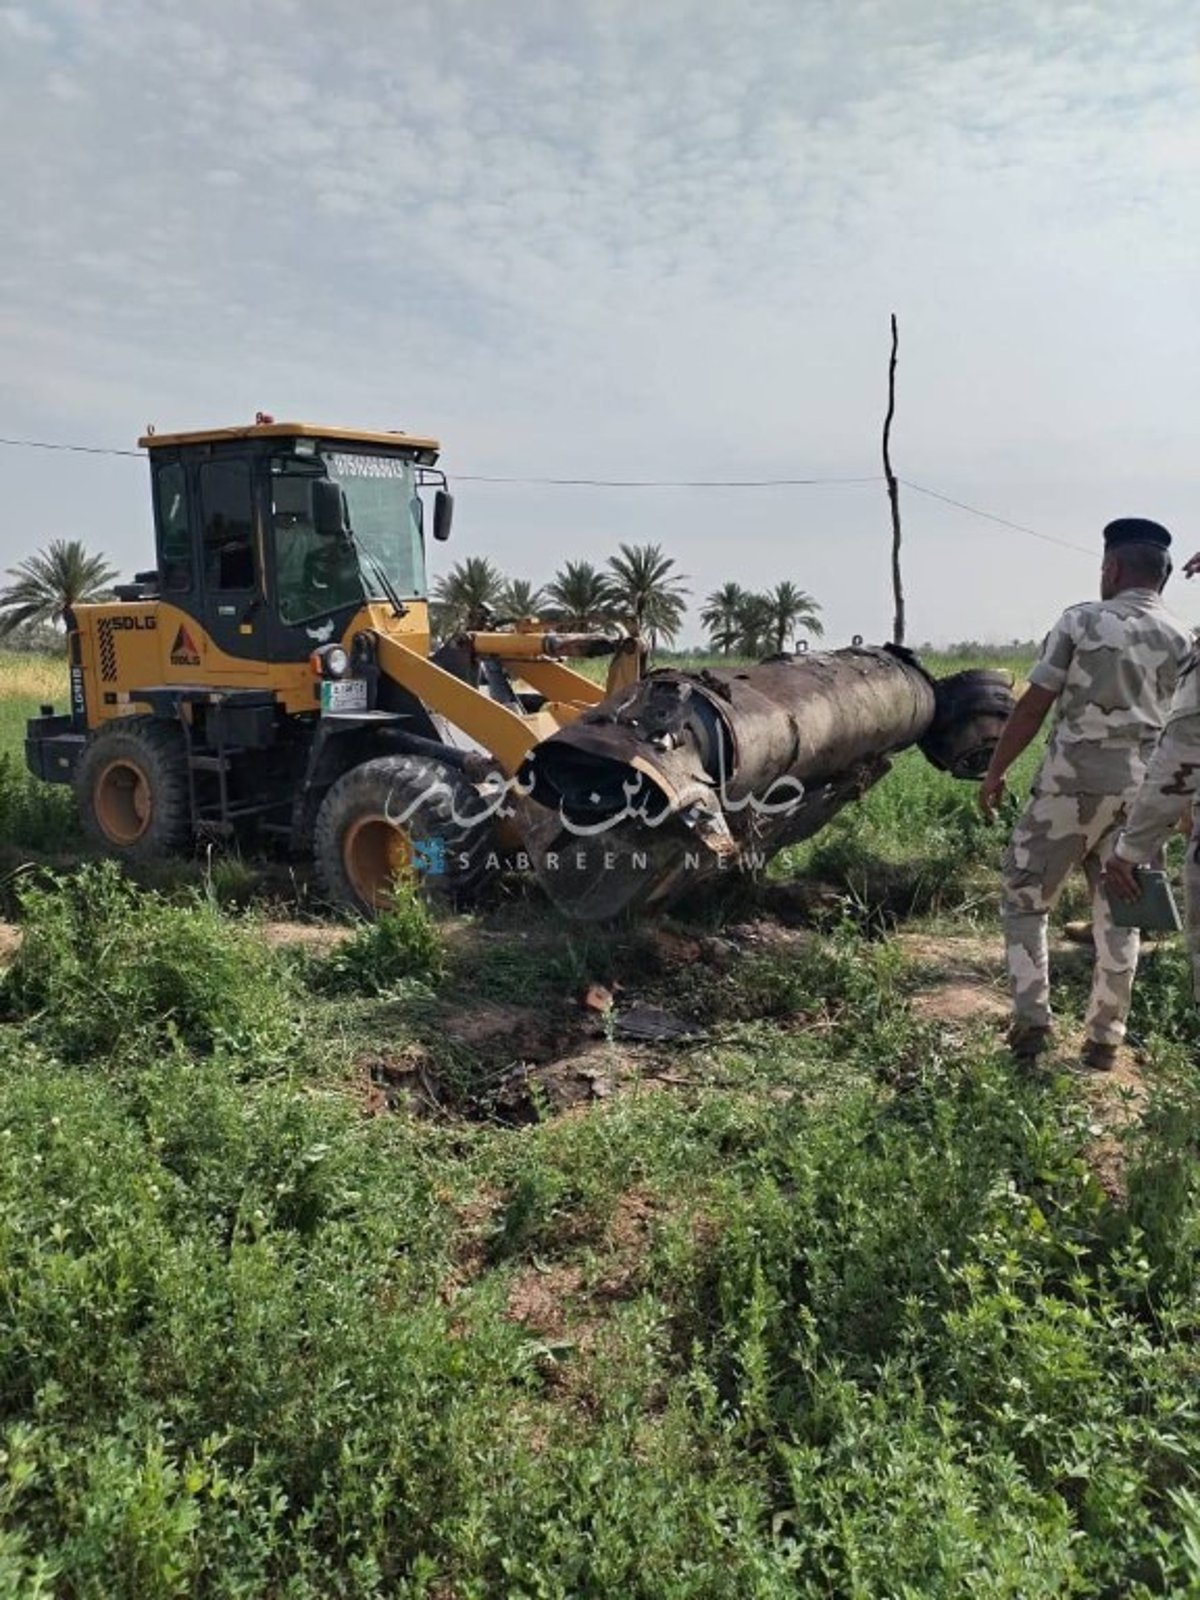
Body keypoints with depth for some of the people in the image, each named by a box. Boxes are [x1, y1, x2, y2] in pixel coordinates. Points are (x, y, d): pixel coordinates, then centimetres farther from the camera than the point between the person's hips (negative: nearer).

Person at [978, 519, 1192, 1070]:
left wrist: (994, 772, 3)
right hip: (1143, 792, 4)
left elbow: (1032, 706, -5)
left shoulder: (1081, 620, -4)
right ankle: (1104, 1038, 18)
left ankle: (1031, 1020, 4)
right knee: (1119, 915, 14)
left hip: (1073, 781, -4)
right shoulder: (1182, 641, 7)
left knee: (1024, 897, 10)